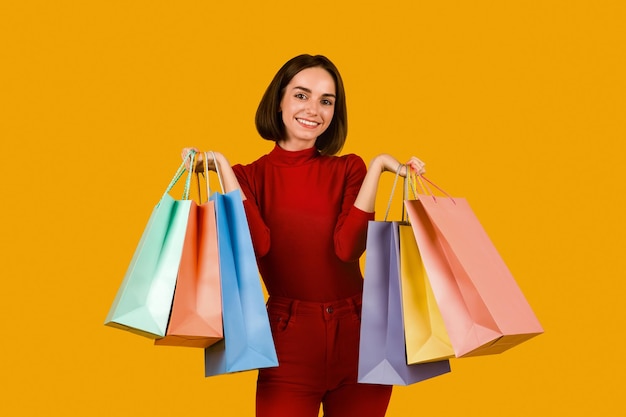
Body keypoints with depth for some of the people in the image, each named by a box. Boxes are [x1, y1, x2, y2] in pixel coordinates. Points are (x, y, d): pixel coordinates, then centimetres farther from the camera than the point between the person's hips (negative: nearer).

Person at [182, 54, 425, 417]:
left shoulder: (348, 169, 5)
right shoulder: (250, 176, 3)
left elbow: (348, 245, -12)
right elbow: (258, 243, -16)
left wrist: (377, 168, -14)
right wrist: (223, 169, -14)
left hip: (358, 338, 2)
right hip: (290, 344, -1)